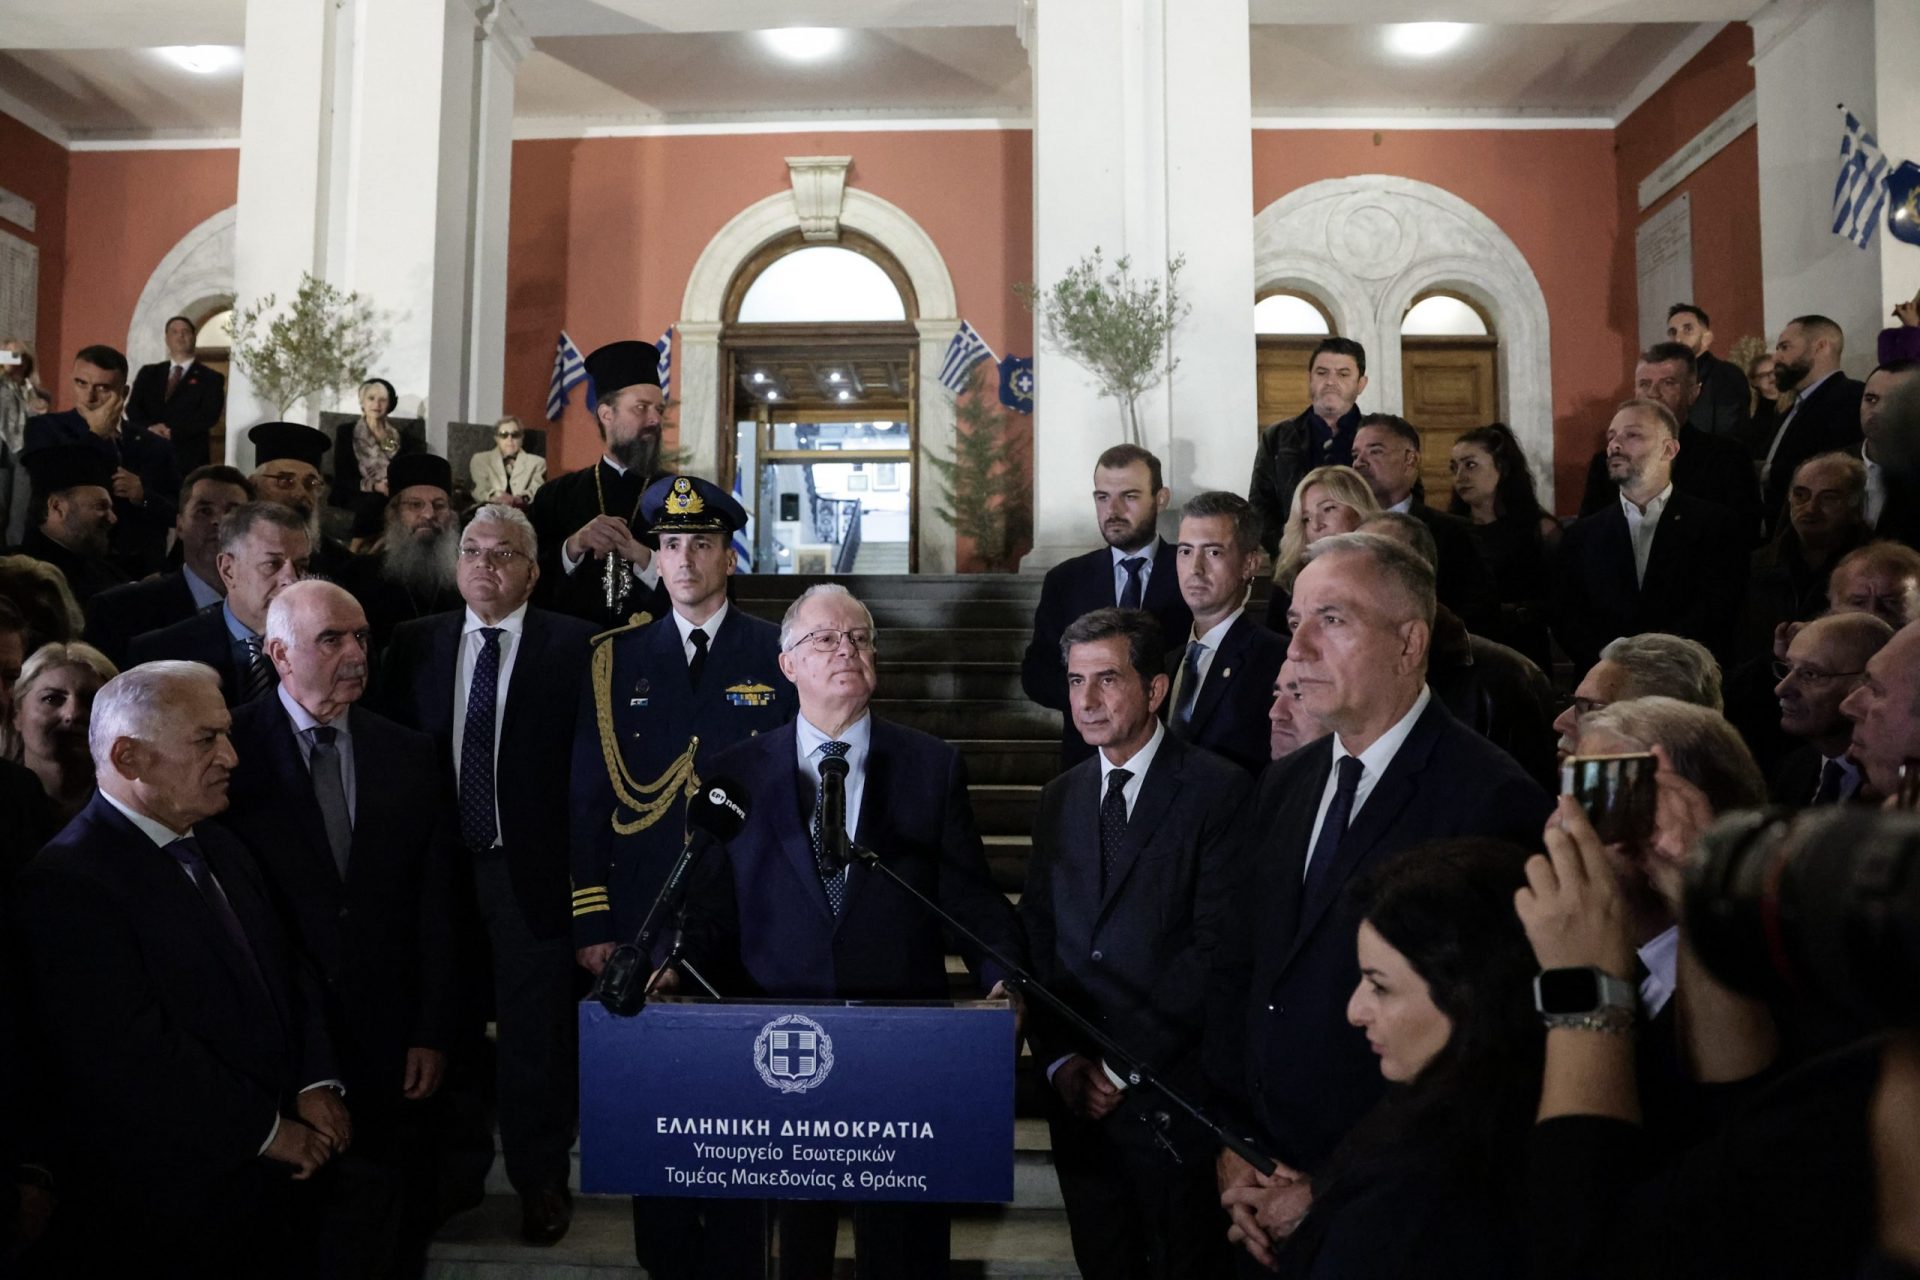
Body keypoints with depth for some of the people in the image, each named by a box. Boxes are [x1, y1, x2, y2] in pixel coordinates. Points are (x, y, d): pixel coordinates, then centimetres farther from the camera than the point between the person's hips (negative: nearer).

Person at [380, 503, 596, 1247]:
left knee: (535, 1033, 6)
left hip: (532, 870, -3)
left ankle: (540, 1180, 26)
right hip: (436, 866, 3)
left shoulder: (574, 645, -4)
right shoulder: (414, 643, 8)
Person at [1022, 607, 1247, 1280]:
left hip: (1172, 1091, -5)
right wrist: (1058, 1057, -3)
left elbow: (1218, 946, -15)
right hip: (1077, 1090, 5)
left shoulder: (1219, 790, -9)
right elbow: (1036, 940, 8)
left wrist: (1127, 1061, -14)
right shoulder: (1059, 799, 9)